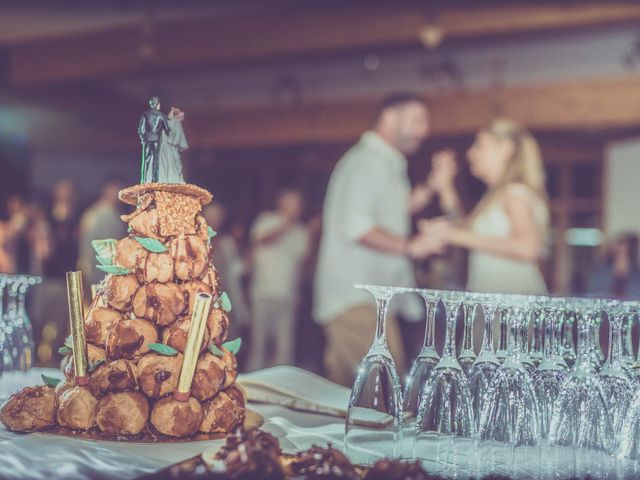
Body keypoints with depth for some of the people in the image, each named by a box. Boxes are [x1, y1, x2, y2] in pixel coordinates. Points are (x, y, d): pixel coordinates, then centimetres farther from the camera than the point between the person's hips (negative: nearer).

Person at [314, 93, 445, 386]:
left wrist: (406, 206, 17)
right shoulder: (367, 162, -10)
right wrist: (409, 246, -22)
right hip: (357, 299, -10)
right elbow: (353, 226, -22)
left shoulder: (388, 164, 24)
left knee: (341, 395, 11)